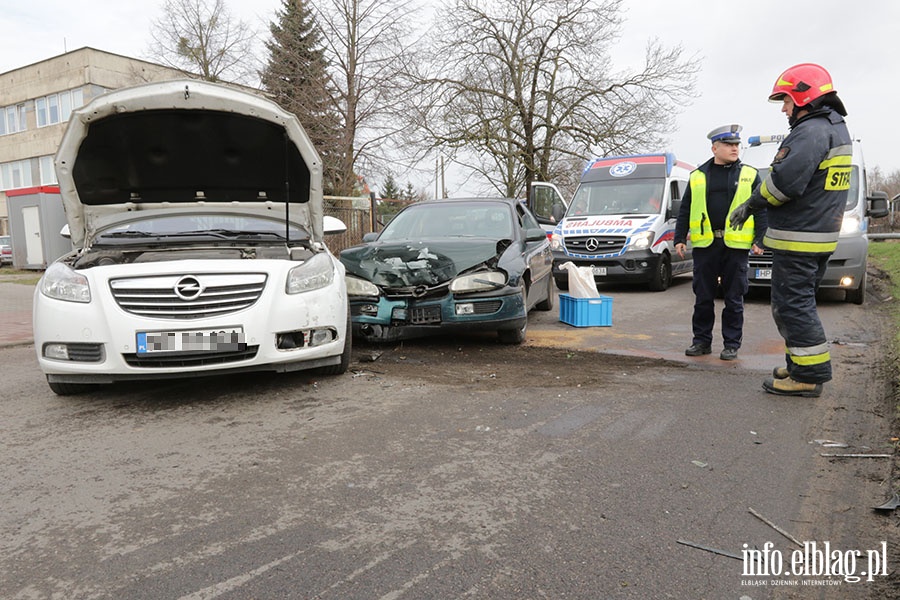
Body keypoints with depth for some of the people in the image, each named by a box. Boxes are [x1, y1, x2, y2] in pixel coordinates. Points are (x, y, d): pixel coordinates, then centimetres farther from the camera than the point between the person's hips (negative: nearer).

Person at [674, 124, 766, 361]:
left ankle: (732, 344, 14)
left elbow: (762, 209, 5)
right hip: (704, 244, 1)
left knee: (734, 298, 4)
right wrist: (680, 239, 5)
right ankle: (701, 341, 17)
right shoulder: (698, 176, 10)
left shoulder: (749, 175, 8)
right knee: (703, 297, 6)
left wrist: (759, 240, -4)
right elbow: (685, 211, 12)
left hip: (736, 244, -1)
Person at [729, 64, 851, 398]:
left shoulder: (811, 131, -16)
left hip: (798, 238, -11)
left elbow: (786, 180, -26)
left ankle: (809, 374, -1)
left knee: (792, 305, -5)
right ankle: (803, 367, 26)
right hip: (822, 235, 11)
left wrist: (750, 205, -11)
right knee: (800, 303, 18)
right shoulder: (837, 130, 19)